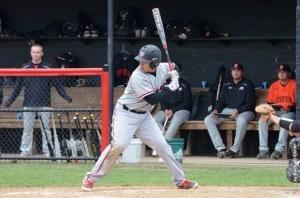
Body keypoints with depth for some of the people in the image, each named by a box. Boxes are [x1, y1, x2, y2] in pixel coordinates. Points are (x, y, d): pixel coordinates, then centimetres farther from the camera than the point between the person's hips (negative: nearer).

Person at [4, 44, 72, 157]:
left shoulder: (48, 68, 2)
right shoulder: (25, 68, 6)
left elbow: (57, 84, 0)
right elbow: (18, 87, 9)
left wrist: (65, 96, -12)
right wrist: (10, 100, 2)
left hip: (44, 105, -1)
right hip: (28, 104, 1)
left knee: (46, 129, 2)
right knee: (27, 129, 3)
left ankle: (47, 151, 6)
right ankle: (25, 151, 6)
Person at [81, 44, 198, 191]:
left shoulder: (162, 68, -5)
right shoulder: (138, 77, -26)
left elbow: (174, 68, 19)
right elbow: (153, 99, -29)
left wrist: (174, 75, -4)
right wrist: (170, 88, -18)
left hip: (144, 115, 7)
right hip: (125, 113, -7)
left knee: (162, 145, 7)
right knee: (118, 144, -24)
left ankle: (180, 180, 19)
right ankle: (91, 178, -16)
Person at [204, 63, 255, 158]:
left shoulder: (247, 84, 1)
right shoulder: (226, 85, 16)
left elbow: (249, 104, -6)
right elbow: (221, 102, 16)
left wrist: (237, 111, -21)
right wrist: (216, 110, -7)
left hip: (244, 111, -5)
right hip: (227, 110, 5)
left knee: (241, 120, -42)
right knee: (208, 120, -18)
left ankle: (234, 150, -30)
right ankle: (221, 148, -24)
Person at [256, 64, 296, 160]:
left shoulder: (294, 84, -5)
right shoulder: (273, 85, 10)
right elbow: (269, 102, 14)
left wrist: (289, 109, -23)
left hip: (289, 112, -5)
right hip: (275, 111, 5)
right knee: (262, 120, -22)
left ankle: (279, 150, -41)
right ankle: (264, 150, -26)